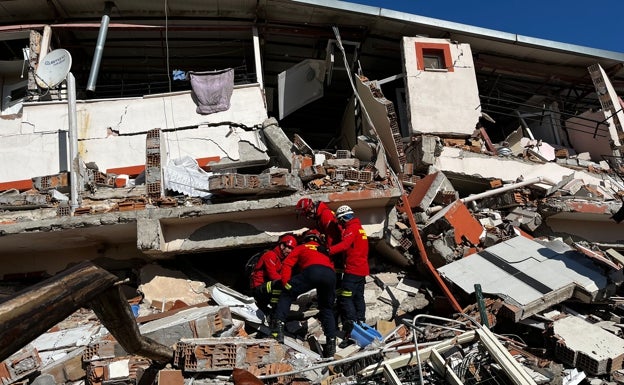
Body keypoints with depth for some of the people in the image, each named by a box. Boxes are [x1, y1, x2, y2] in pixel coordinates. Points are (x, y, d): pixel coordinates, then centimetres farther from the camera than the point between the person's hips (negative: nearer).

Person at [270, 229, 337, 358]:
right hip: (330, 274, 4)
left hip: (312, 270, -4)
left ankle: (278, 326, -6)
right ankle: (331, 343, 17)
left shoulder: (301, 248, 33)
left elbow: (287, 264, 20)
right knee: (327, 309, 22)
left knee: (286, 295, 10)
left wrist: (286, 284, 13)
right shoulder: (325, 250, 43)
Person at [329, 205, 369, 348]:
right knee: (359, 298, 16)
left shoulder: (351, 228, -11)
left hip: (353, 270, -10)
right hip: (362, 270, 10)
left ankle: (351, 331, -15)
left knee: (345, 299, -10)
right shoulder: (359, 228, 20)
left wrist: (329, 250, -36)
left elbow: (345, 244, -27)